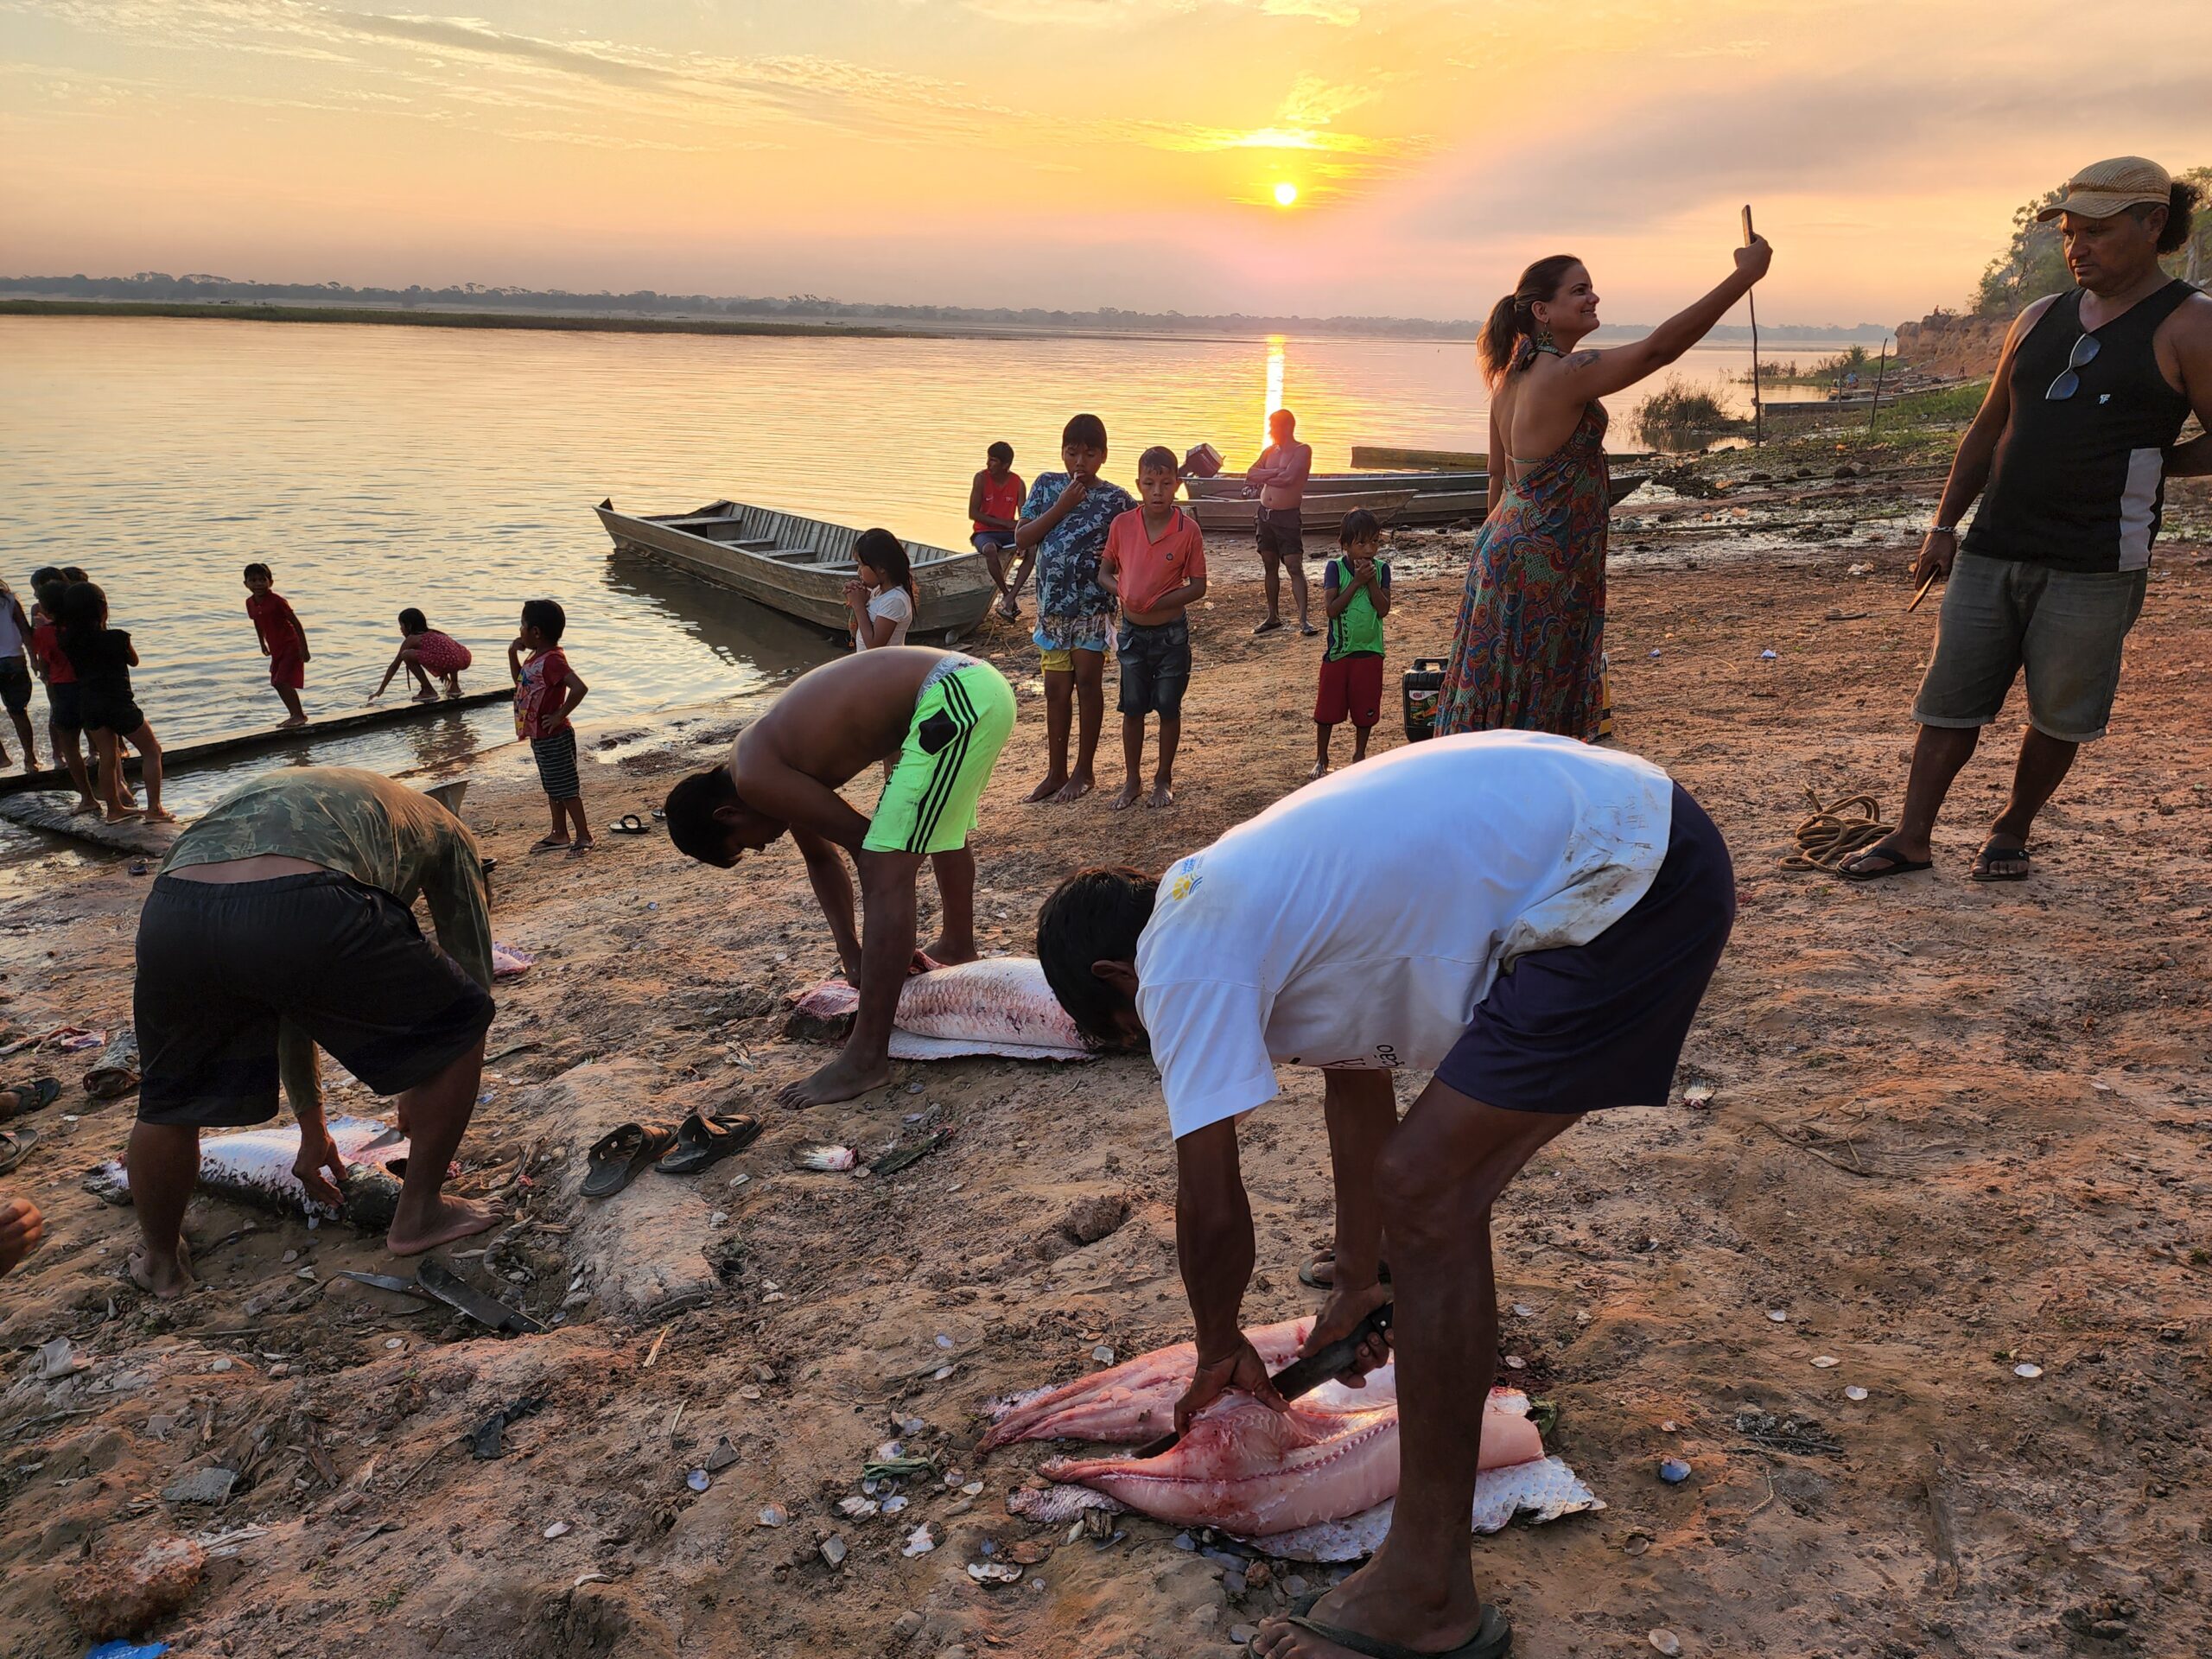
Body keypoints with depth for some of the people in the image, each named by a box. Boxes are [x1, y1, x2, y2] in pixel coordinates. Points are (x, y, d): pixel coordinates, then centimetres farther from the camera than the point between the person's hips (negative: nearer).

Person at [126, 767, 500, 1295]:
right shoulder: (441, 827, 34)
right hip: (306, 912, -5)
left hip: (173, 906, 5)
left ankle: (160, 1261, 50)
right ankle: (419, 1215, 31)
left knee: (169, 1101, 32)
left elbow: (285, 999, 49)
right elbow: (473, 969, 33)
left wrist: (312, 1130, 55)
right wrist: (416, 1092, 47)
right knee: (460, 1021, 21)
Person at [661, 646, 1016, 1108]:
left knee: (886, 872, -9)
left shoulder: (755, 780, -9)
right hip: (977, 685, 10)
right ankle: (957, 945, 62)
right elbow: (821, 857, 27)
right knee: (944, 830, 34)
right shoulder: (777, 761, 18)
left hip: (951, 699, -10)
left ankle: (866, 1059, -6)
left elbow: (859, 839, -5)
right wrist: (851, 951, 23)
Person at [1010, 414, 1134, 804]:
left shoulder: (1117, 499, -5)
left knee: (1087, 683, 4)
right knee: (1056, 688, 9)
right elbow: (1022, 539, -3)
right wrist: (1061, 507, -12)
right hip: (1052, 604, 3)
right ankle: (1055, 772, 19)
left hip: (1093, 606, -3)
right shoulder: (1046, 486, 3)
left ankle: (1083, 771, 16)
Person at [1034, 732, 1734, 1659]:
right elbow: (1357, 1075, 26)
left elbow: (1210, 1206, -8)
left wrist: (1219, 1347, 12)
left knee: (1427, 1193, -12)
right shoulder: (1259, 910, 17)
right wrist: (1359, 1284, 33)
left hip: (1629, 882, -11)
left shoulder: (1185, 962, -11)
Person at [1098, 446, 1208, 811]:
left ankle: (1164, 780, 25)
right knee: (1133, 709, 10)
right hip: (1132, 632, 2)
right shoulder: (1122, 525, -6)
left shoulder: (1188, 529, -12)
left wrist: (1158, 602, -21)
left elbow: (1198, 586, -9)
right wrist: (1121, 592, -17)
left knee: (1168, 708, 9)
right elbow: (1104, 571, 4)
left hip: (1171, 633, -2)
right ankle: (1131, 782, 23)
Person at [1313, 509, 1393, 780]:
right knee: (1328, 706, 5)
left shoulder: (1381, 569, -1)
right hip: (1338, 651, -2)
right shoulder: (1335, 568, -8)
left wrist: (1371, 581, -18)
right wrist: (1356, 582, -20)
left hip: (1370, 651, 2)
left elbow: (1384, 609, -10)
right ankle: (1321, 759, 18)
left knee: (1365, 707, 10)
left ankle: (1359, 754, 29)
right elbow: (1331, 608, -17)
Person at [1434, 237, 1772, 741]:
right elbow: (1658, 348, -25)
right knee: (1530, 709, 0)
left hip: (1503, 545, 9)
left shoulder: (1511, 374, 9)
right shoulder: (1566, 374, -19)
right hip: (1540, 563, -9)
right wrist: (1745, 276, -23)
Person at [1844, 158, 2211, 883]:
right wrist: (1944, 524, 14)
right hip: (1993, 550, 5)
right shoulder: (2040, 320, 13)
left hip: (2093, 565, -5)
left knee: (2059, 715, 6)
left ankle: (2012, 829, 25)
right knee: (1950, 698, 4)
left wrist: (2142, 466, -1)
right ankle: (1912, 838, 10)